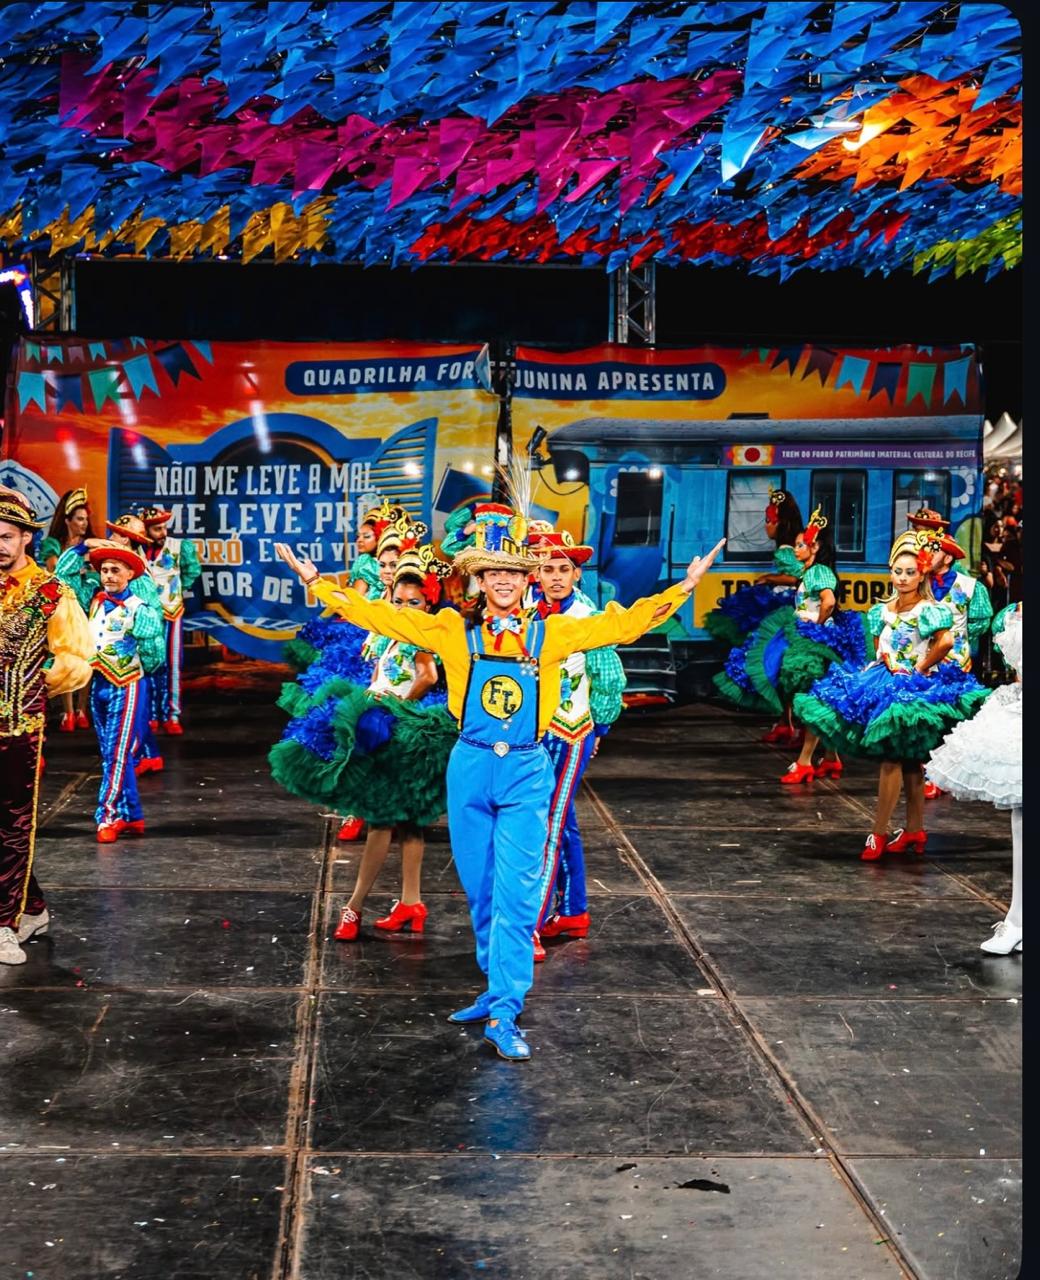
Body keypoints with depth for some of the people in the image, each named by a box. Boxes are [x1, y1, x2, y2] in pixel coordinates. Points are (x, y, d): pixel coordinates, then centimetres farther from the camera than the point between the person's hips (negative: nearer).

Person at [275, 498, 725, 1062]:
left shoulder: (550, 633, 1)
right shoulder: (454, 630, 2)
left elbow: (619, 624, 3)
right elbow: (381, 616, 3)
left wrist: (681, 589, -3)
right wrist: (317, 583, 0)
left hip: (526, 772, -1)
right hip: (470, 768, 2)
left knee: (516, 895, -7)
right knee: (480, 892, 12)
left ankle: (503, 1014, -5)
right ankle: (498, 988, 29)